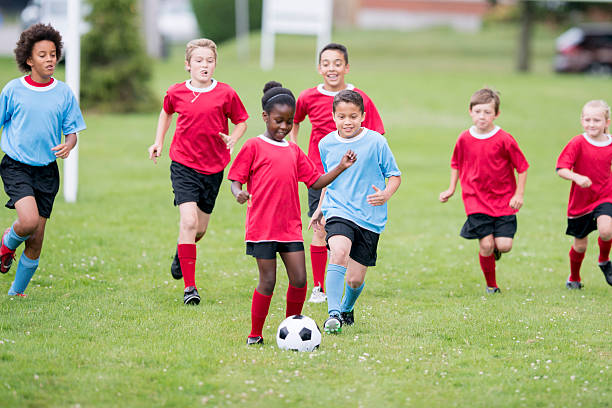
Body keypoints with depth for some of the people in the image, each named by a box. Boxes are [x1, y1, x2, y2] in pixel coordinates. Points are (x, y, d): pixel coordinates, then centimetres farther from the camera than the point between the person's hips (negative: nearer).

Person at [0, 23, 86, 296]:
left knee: (36, 240, 3)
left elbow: (72, 131, 8)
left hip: (46, 170, 3)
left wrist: (67, 146, -15)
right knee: (29, 220, -26)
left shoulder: (64, 93, 2)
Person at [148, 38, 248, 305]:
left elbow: (241, 121, 9)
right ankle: (189, 286, -13)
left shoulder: (225, 94, -5)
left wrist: (232, 139, -10)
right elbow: (166, 113, 21)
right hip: (184, 165, -2)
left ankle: (181, 252, 49)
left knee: (200, 228, 11)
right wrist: (158, 142, 15)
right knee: (188, 221, -17)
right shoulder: (176, 93, -2)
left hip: (213, 168, 2)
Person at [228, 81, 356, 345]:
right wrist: (238, 193, -23)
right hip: (262, 226, -5)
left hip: (290, 227, 5)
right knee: (267, 282, -4)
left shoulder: (294, 152, 15)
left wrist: (341, 168, 7)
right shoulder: (254, 147, -1)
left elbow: (315, 181, 18)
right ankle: (254, 335, 10)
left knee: (299, 279, -1)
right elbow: (236, 179, -1)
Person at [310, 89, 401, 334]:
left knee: (355, 279, 3)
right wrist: (320, 209, 23)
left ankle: (347, 309, 36)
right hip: (339, 213, 1)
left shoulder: (375, 142, -5)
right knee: (339, 252, -30)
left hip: (370, 219, -1)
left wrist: (386, 194, -18)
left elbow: (394, 175, 1)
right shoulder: (326, 144, 5)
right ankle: (333, 313, -30)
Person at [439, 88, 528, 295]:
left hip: (504, 200, -1)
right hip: (476, 201, 1)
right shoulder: (465, 138, 0)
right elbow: (456, 164, 18)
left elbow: (522, 167, -2)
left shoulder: (504, 139, -9)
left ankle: (495, 248, 28)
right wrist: (451, 189, 12)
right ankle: (491, 285, 13)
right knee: (485, 244, -8)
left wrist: (519, 194, -6)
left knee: (504, 245, -10)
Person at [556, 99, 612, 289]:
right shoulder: (578, 143, -13)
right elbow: (561, 169, -19)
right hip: (580, 200, -1)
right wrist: (577, 177, -36)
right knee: (580, 245, 9)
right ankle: (574, 278, 37)